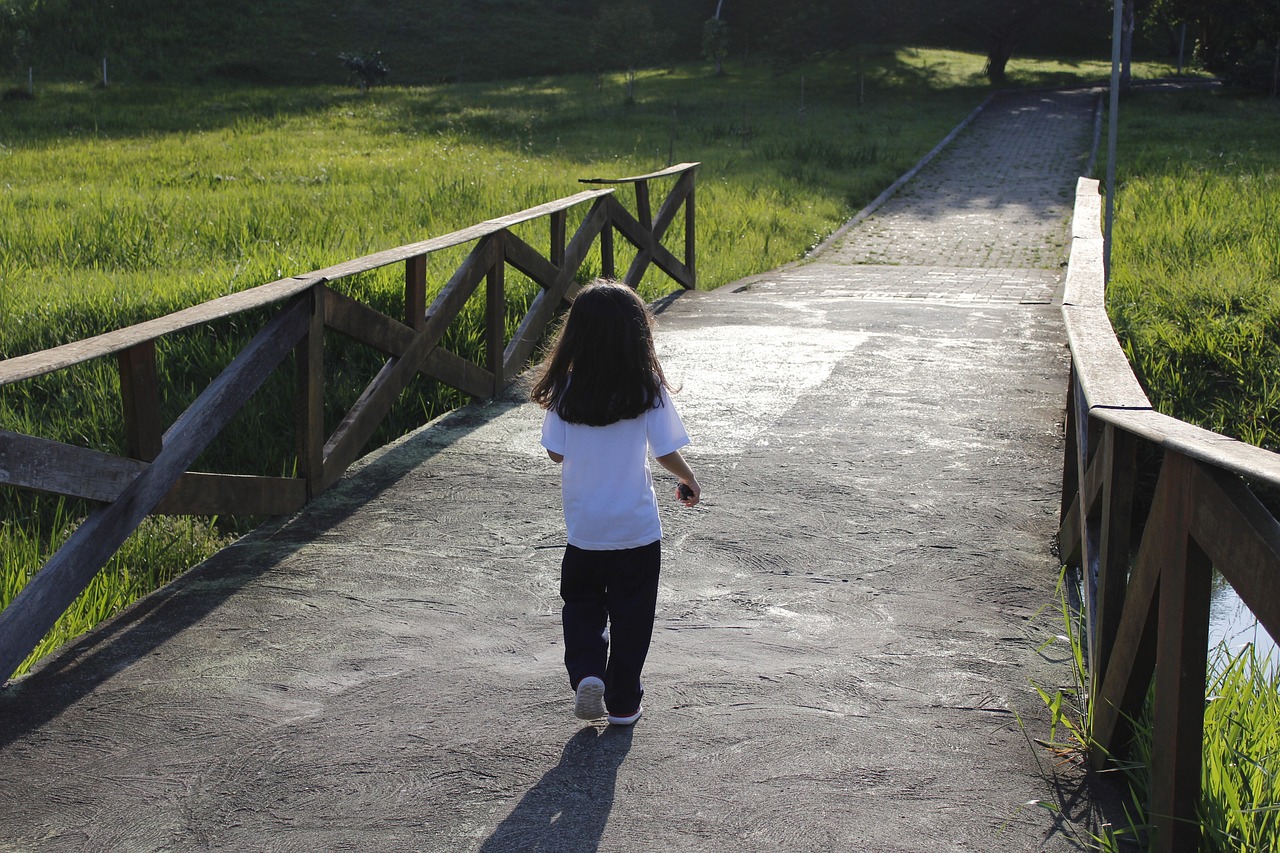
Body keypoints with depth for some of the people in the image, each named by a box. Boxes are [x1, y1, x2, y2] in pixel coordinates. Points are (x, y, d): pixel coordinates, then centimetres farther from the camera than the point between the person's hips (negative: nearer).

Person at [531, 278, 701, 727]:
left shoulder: (566, 390, -9)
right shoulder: (648, 390, -13)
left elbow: (556, 453, -3)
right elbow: (666, 451, -8)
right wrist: (689, 480, 12)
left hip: (584, 528, 1)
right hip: (637, 527, -1)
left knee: (581, 604, 20)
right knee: (630, 614, 12)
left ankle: (586, 673, -1)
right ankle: (623, 703, 19)